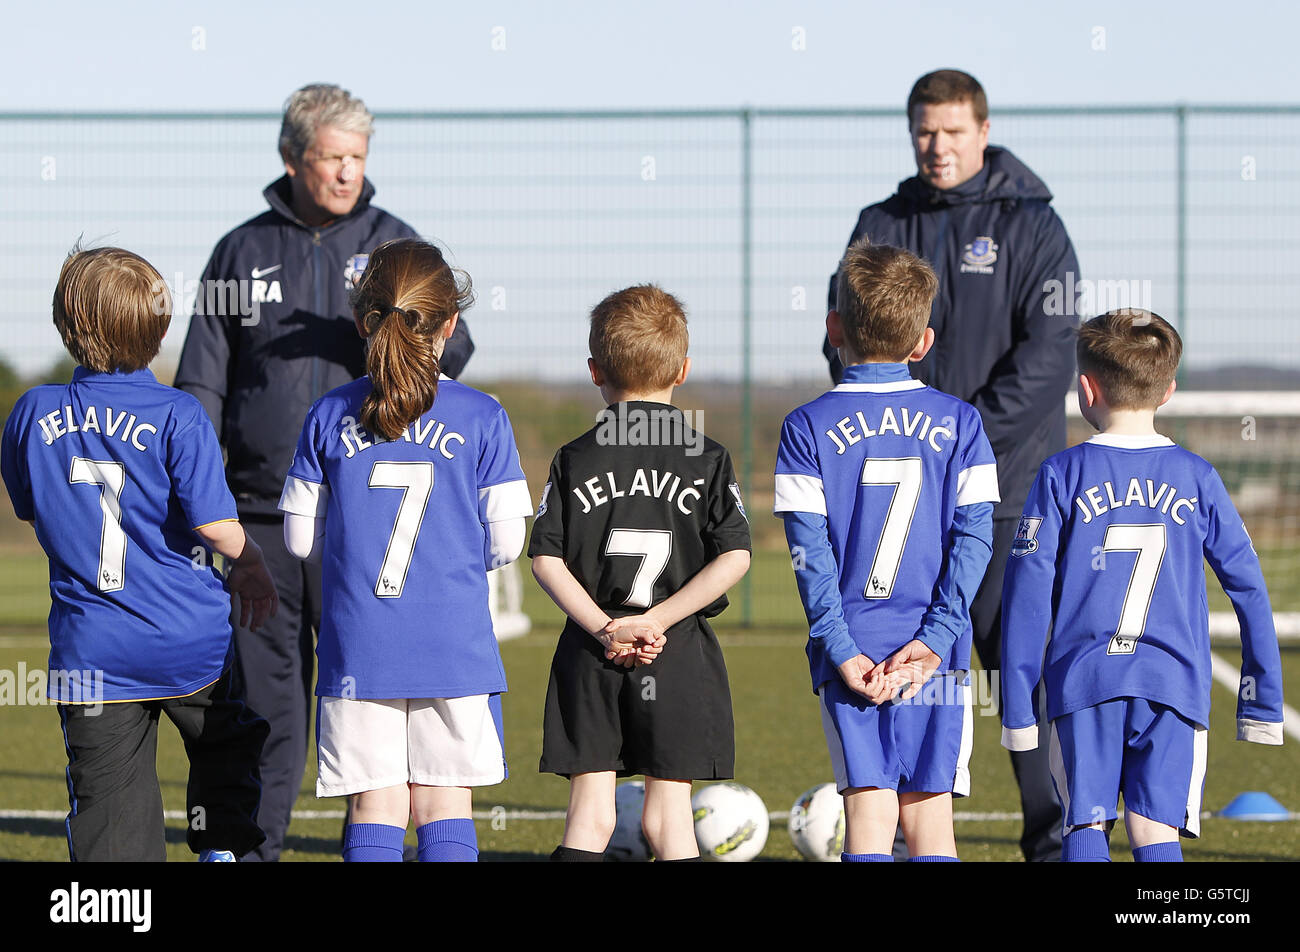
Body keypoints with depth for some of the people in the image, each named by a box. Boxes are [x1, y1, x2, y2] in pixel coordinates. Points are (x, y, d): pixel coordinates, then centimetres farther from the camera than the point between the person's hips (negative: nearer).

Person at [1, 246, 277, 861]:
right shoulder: (177, 417, -12)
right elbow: (214, 524, -15)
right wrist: (252, 566, 4)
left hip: (91, 650, 2)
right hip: (192, 644, -2)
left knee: (109, 810, 4)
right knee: (226, 762, 23)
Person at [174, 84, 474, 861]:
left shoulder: (393, 243, 7)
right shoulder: (243, 252, 9)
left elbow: (452, 354, 0)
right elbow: (203, 381, 12)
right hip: (261, 512, 1)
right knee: (265, 689, 4)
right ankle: (254, 846, 11)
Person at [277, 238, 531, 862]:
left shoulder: (329, 417, 0)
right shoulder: (482, 418, -2)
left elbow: (301, 540, 3)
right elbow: (505, 543, -1)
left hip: (358, 647, 1)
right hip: (455, 646, -1)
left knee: (375, 809, 5)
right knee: (445, 809, 6)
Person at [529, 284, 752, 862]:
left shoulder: (574, 460, 1)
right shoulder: (708, 460, 0)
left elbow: (546, 559, -5)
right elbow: (734, 557, -8)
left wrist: (603, 627, -7)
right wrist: (659, 620, -9)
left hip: (591, 657, 0)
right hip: (680, 658, 0)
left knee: (590, 813, 4)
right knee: (669, 812, 5)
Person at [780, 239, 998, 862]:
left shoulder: (808, 428, -1)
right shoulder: (957, 422, 4)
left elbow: (810, 551, -7)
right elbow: (975, 535, -3)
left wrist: (840, 648, -8)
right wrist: (935, 638, -7)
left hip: (853, 652, -1)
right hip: (936, 656, 1)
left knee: (870, 818, -1)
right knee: (930, 818, 6)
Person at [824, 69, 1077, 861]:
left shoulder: (1030, 225, -1)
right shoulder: (882, 227, 12)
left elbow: (1048, 357, -8)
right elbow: (848, 344, 10)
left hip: (1007, 489, -4)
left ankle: (1057, 837, -1)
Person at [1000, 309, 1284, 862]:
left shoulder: (1063, 475, 1)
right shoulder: (1197, 479, 7)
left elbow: (1028, 593, -2)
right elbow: (1249, 588, 7)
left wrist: (1017, 707, 2)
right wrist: (1262, 700, 12)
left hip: (1083, 680, -1)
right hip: (1174, 683, 1)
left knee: (1087, 825, 7)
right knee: (1157, 829, -2)